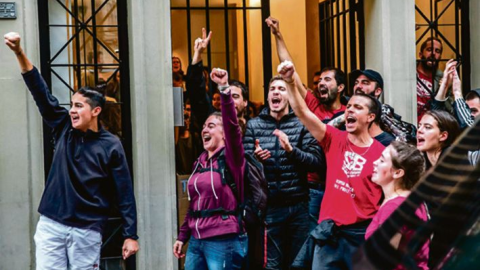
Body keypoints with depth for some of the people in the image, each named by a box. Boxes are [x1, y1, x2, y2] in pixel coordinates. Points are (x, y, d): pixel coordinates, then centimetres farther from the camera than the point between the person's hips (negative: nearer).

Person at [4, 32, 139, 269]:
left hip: (87, 230, -3)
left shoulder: (110, 146, -4)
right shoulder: (64, 129, 7)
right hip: (50, 225, 3)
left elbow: (124, 193, -4)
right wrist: (19, 53, -9)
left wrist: (130, 235, -9)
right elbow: (41, 93, 0)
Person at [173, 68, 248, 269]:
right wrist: (182, 236, 17)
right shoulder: (200, 161, 15)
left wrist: (224, 89, -32)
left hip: (223, 241, -7)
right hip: (196, 240, 7)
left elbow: (232, 125, -22)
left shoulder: (230, 157, -4)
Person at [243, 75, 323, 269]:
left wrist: (291, 150, -21)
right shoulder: (253, 125, 6)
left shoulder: (302, 124, 2)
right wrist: (254, 158, -18)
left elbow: (317, 161, -6)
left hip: (298, 205, 0)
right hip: (268, 206, 1)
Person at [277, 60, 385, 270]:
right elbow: (302, 112, -5)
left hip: (363, 233, -2)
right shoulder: (334, 140, 5)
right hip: (330, 231, 2)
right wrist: (290, 82, -19)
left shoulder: (382, 153, 0)